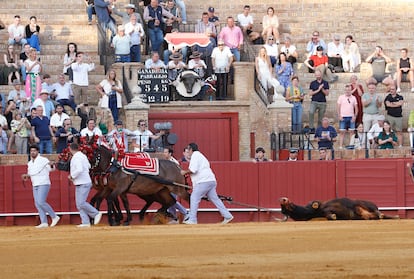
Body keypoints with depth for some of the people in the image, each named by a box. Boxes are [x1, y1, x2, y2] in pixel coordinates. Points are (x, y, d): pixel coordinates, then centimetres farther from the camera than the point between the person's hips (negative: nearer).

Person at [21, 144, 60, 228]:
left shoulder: (43, 160, -10)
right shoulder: (30, 163, 13)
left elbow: (51, 169, -22)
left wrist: (51, 165, -45)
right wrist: (27, 176, 5)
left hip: (44, 184, -8)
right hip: (35, 186, 8)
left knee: (41, 202, -17)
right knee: (37, 204, 2)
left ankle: (54, 217, -4)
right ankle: (44, 223, 4)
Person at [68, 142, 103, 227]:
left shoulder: (76, 158, -17)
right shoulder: (83, 156, 14)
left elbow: (79, 170, -30)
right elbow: (88, 166, 28)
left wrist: (72, 176, -16)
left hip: (83, 184, -10)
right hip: (79, 184, 10)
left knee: (81, 203, -14)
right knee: (79, 204, 8)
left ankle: (96, 213, -2)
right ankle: (85, 222, 6)